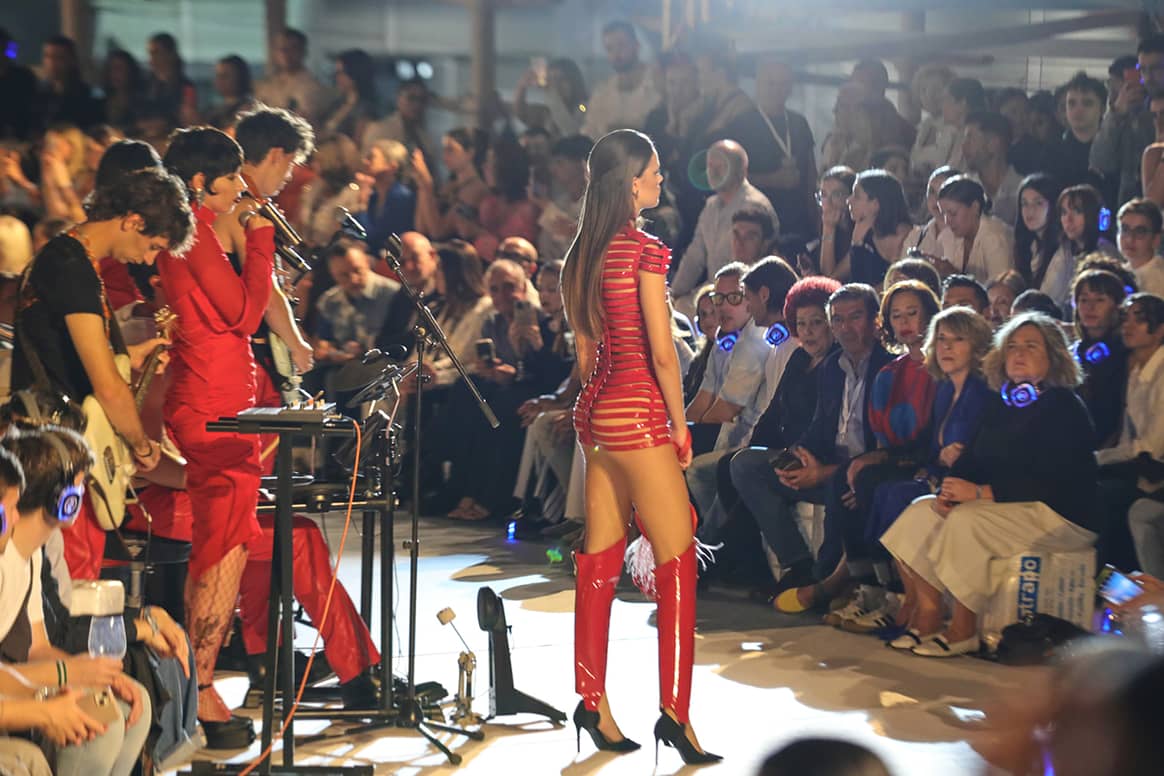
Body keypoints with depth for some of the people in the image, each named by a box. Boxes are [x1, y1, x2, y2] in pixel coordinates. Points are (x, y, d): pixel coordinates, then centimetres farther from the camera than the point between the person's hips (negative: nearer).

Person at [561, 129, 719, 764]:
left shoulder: (581, 255, 11)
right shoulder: (645, 251, -13)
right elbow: (662, 352, -13)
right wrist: (680, 424, -4)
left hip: (595, 407, 8)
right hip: (638, 408, -8)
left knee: (600, 558, 10)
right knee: (677, 559, -5)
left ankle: (594, 704, 13)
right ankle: (674, 711, -10)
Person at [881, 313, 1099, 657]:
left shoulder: (1065, 406, -11)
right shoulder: (1001, 405, 16)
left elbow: (1050, 481, -21)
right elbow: (972, 458, 12)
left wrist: (980, 492, -23)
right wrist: (946, 492, -11)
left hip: (1062, 515, -9)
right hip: (1008, 508, 9)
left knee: (966, 520, -29)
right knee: (923, 510, -6)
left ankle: (963, 631, -20)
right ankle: (926, 616, -13)